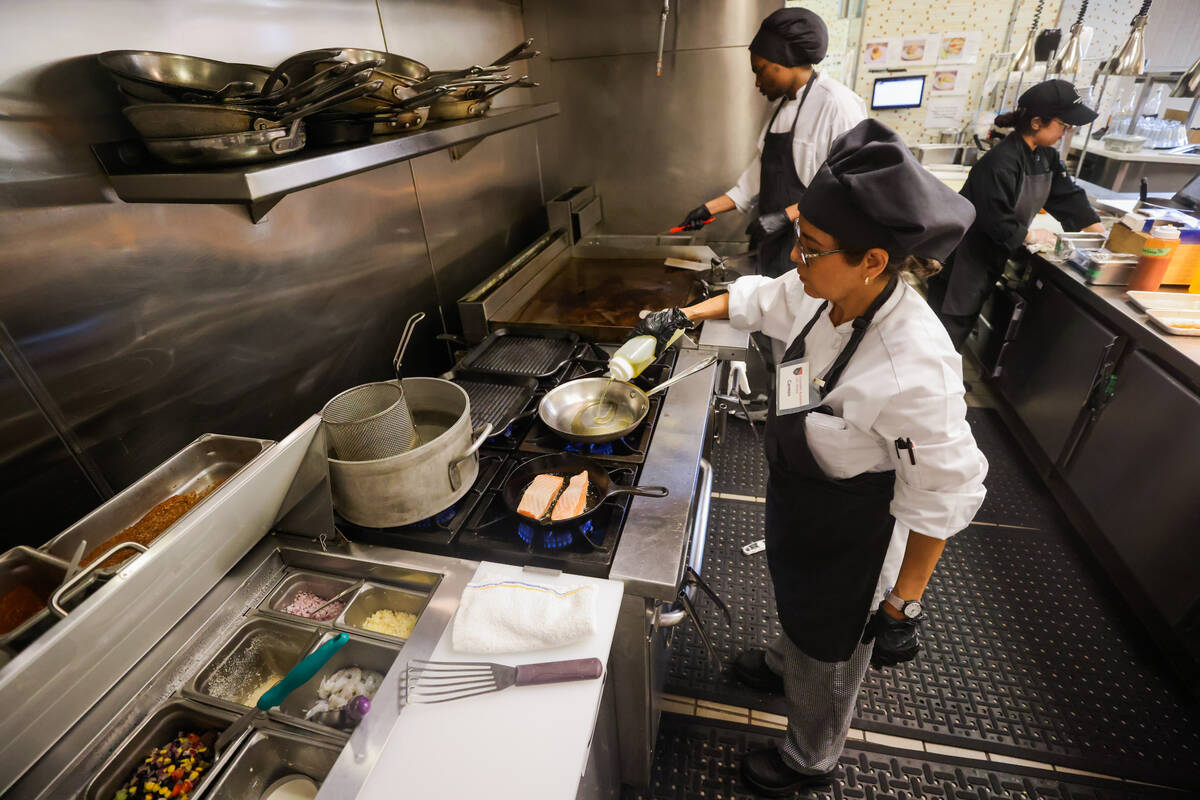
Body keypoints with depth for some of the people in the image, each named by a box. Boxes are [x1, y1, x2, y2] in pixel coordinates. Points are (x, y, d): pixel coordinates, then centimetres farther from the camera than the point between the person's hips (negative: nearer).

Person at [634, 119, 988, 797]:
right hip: (802, 508, 7)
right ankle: (786, 664, 69)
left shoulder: (913, 369, -37)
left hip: (852, 537, -7)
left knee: (829, 653, 22)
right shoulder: (827, 294, -15)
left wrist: (905, 604, -17)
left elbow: (942, 501, -26)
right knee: (801, 607, 35)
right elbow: (758, 300, 6)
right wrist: (685, 316, 10)